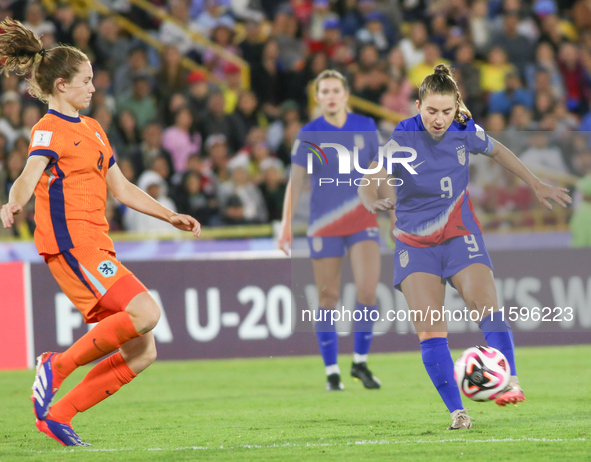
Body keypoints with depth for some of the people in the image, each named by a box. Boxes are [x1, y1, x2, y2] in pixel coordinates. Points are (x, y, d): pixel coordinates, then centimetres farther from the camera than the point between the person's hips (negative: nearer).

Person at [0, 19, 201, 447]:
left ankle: (57, 415, 3)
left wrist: (170, 216, 24)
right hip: (70, 241, -9)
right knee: (145, 311, -23)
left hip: (96, 245, 9)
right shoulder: (49, 129, -5)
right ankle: (58, 365, -11)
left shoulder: (92, 130, 23)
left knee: (141, 353, 1)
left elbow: (122, 189, 29)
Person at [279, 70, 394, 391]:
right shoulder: (309, 135, -2)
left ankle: (360, 362, 5)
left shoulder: (365, 127, 3)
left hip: (362, 220, 1)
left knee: (368, 290, -13)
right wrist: (286, 225, -11)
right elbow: (295, 181, -3)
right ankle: (332, 371, 13)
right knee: (328, 298, 2)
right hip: (324, 225, -1)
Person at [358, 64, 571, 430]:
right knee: (429, 331, -11)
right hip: (416, 244, -1)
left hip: (461, 235, 1)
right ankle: (457, 412, -8)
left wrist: (537, 186, 21)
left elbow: (498, 152, 17)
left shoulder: (465, 133, -5)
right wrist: (373, 202, -44)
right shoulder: (402, 141, -14)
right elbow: (368, 184, -20)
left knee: (485, 303, -23)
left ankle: (511, 383, -23)